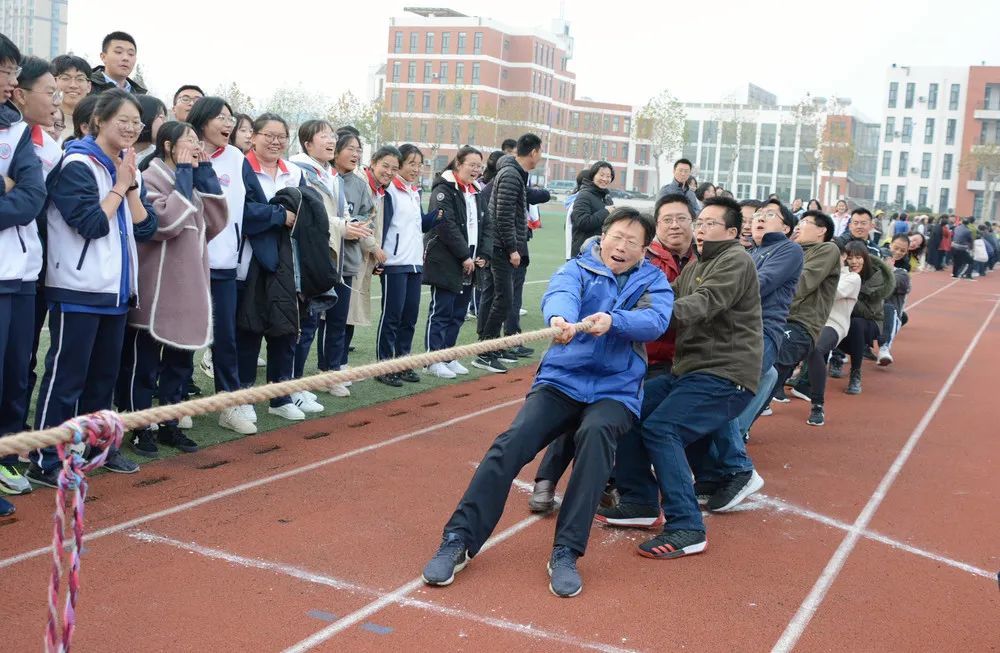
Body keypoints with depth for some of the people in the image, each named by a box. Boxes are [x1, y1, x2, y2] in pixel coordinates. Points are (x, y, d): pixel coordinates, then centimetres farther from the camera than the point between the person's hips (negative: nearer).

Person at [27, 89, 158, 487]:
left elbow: (145, 228, 6)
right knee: (66, 375, -5)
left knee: (104, 373, 14)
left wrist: (130, 185, -4)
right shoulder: (77, 165, -10)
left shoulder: (129, 170, 13)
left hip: (116, 288, 8)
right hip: (78, 289, -8)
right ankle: (45, 462, 0)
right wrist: (120, 185, -9)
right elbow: (93, 223, -18)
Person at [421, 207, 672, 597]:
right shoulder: (578, 269, 7)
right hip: (561, 381, 1)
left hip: (615, 390, 0)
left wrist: (613, 321, -31)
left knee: (596, 434, -34)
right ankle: (460, 539, -16)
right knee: (513, 440, -23)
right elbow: (559, 294, -17)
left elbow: (655, 322, -11)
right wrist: (559, 317, -42)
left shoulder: (652, 281, 10)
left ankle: (566, 552, -29)